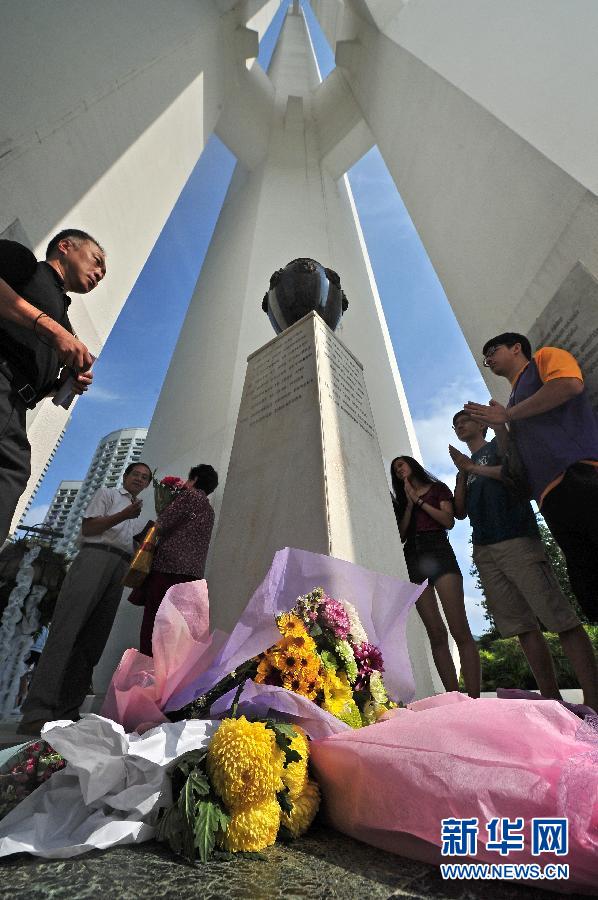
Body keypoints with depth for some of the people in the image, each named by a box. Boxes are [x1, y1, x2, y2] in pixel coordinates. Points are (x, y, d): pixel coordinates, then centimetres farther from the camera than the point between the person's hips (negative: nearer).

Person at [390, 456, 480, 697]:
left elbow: (449, 521, 0)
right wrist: (409, 504, 3)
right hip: (413, 559, 3)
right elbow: (401, 536, 11)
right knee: (437, 635, -3)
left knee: (460, 630, -12)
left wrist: (419, 500, 0)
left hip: (438, 552, -3)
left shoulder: (437, 488, 15)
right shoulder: (401, 500, 22)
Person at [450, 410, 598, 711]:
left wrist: (474, 468, -3)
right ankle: (552, 700, 10)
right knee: (522, 625, 4)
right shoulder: (464, 467, 26)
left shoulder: (499, 443, 12)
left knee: (561, 619, -7)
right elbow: (460, 512, 14)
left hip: (517, 541, -5)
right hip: (483, 551, 6)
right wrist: (463, 472, 5)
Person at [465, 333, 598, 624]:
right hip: (553, 498, 8)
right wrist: (499, 427, 16)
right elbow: (520, 462, 28)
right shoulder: (515, 399, 33)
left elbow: (570, 384, -11)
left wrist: (507, 415, -3)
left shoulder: (544, 357, 15)